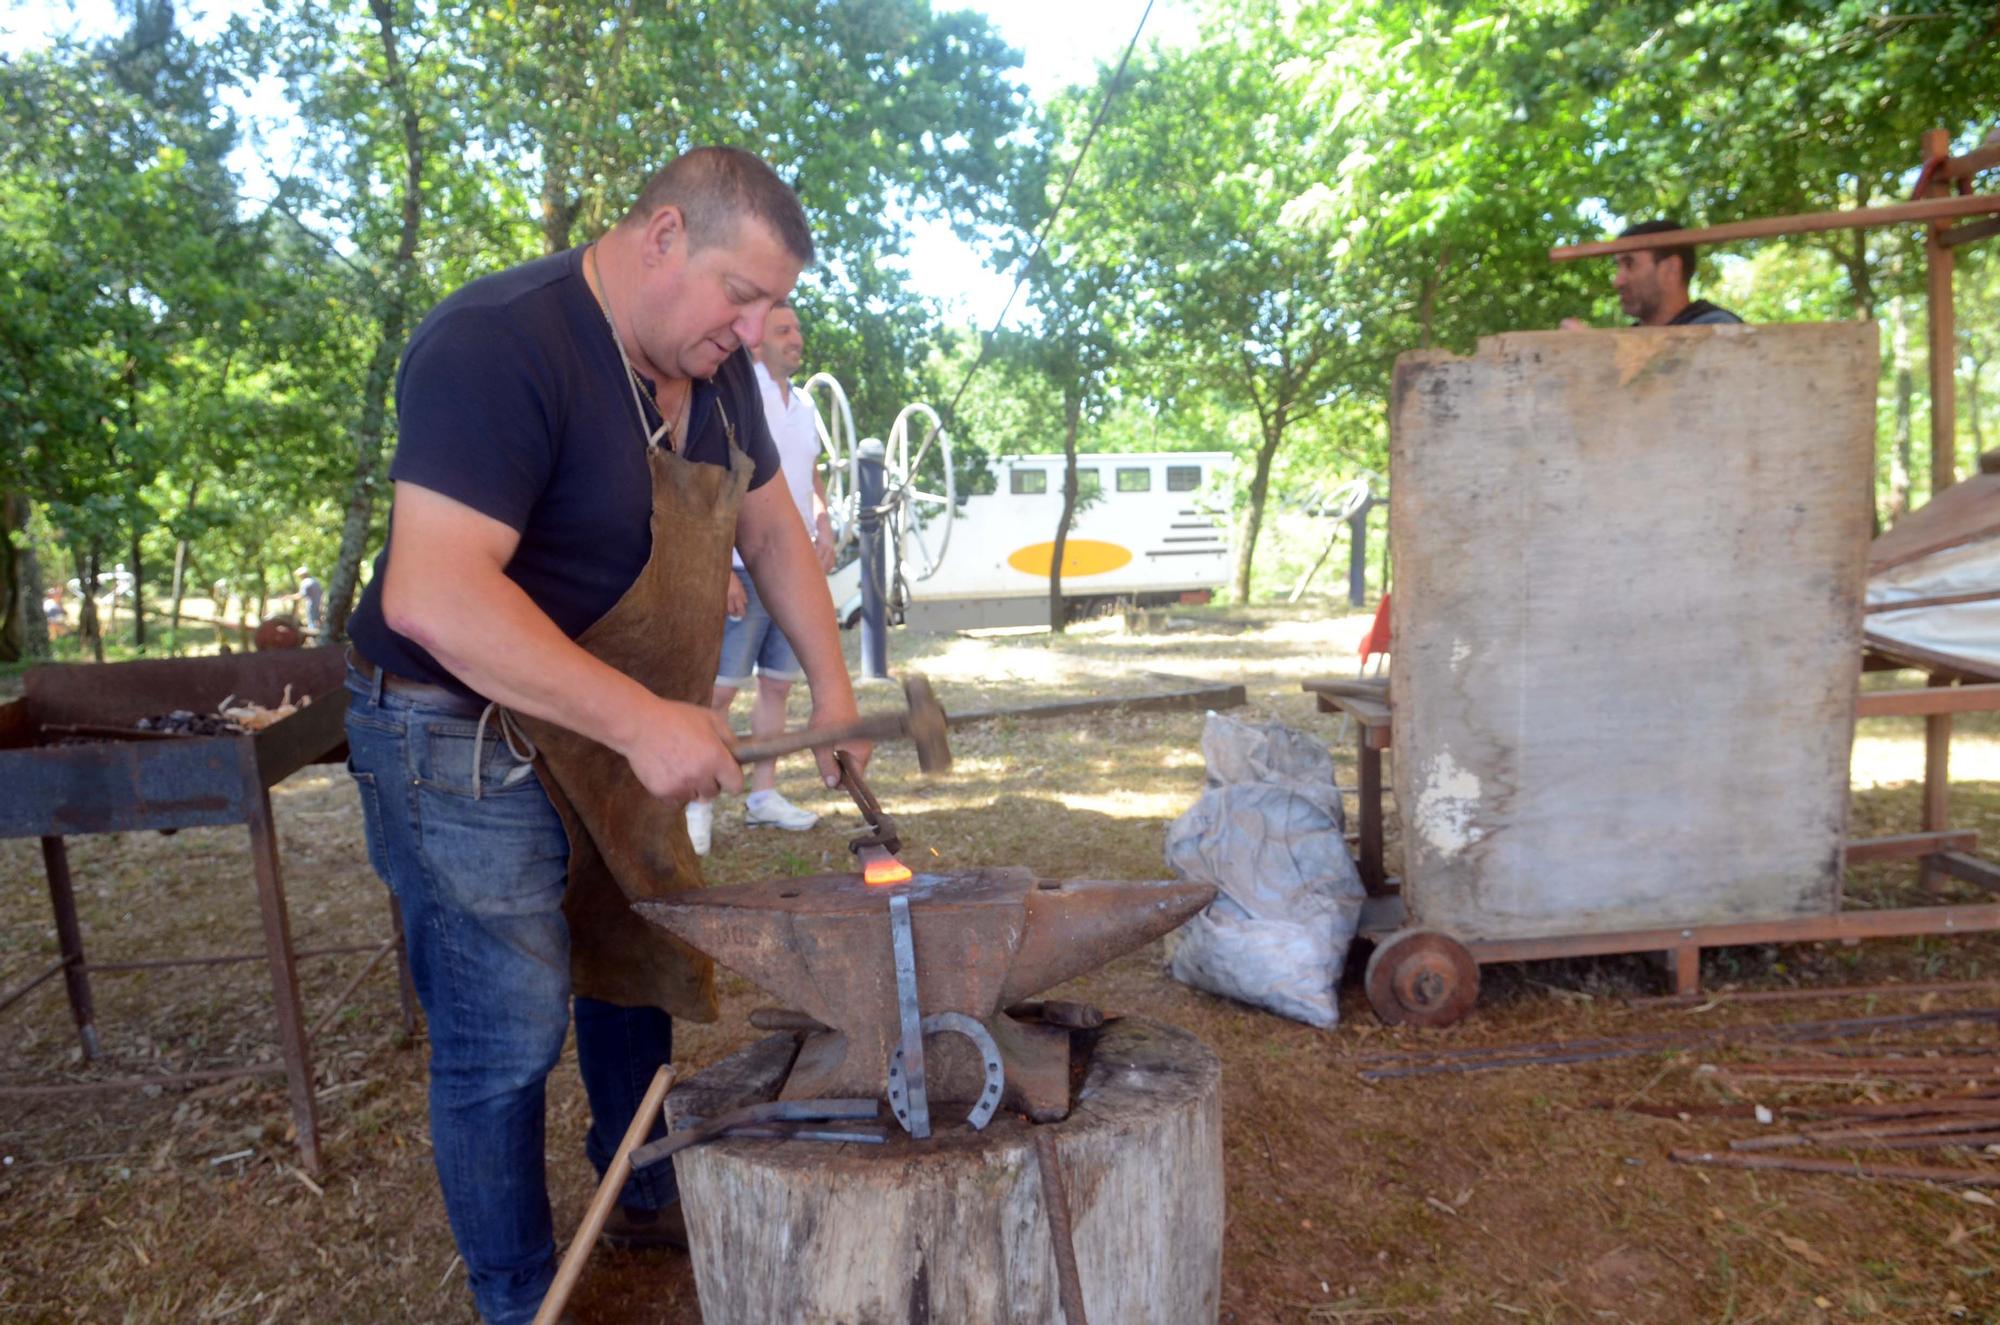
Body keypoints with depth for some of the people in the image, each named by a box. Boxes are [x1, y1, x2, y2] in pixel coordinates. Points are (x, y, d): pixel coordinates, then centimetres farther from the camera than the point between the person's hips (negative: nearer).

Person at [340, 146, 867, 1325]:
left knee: (637, 973, 20)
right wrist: (643, 721, -35)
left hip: (618, 736, 9)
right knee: (508, 1041, 1)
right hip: (471, 747, -8)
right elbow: (431, 594, -34)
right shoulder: (499, 344, -24)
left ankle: (646, 1196, 44)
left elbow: (771, 527, 12)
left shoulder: (709, 364, 3)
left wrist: (833, 685, 3)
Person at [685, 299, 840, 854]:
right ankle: (699, 806, 2)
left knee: (777, 684, 10)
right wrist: (721, 568, -19)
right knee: (720, 688, -5)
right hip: (745, 570, -7)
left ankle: (764, 794, 20)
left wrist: (824, 525, 6)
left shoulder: (803, 404, 16)